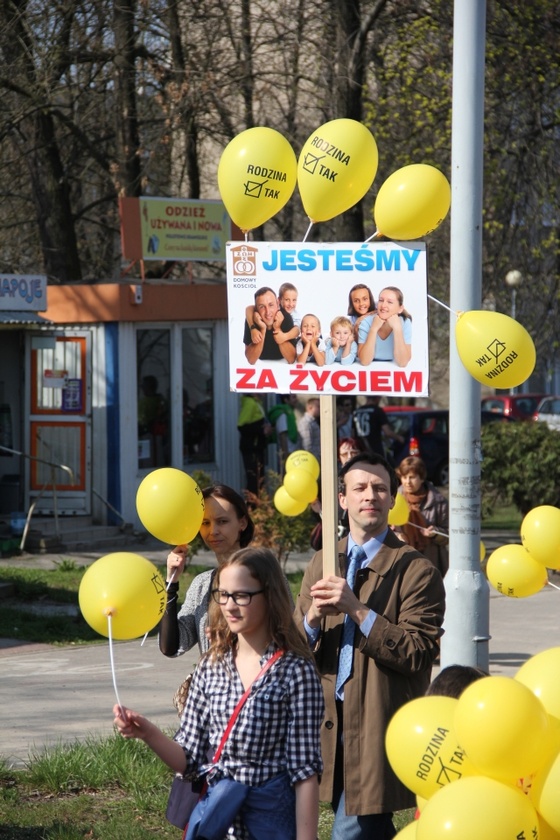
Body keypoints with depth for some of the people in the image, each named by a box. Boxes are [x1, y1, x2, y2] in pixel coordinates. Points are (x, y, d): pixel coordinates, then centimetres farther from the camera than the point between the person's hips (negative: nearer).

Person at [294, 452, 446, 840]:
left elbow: (418, 654, -15)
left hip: (380, 731, -6)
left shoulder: (416, 571, -6)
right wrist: (313, 618, -13)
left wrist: (358, 609, -21)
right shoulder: (323, 564, 12)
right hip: (332, 723, 6)